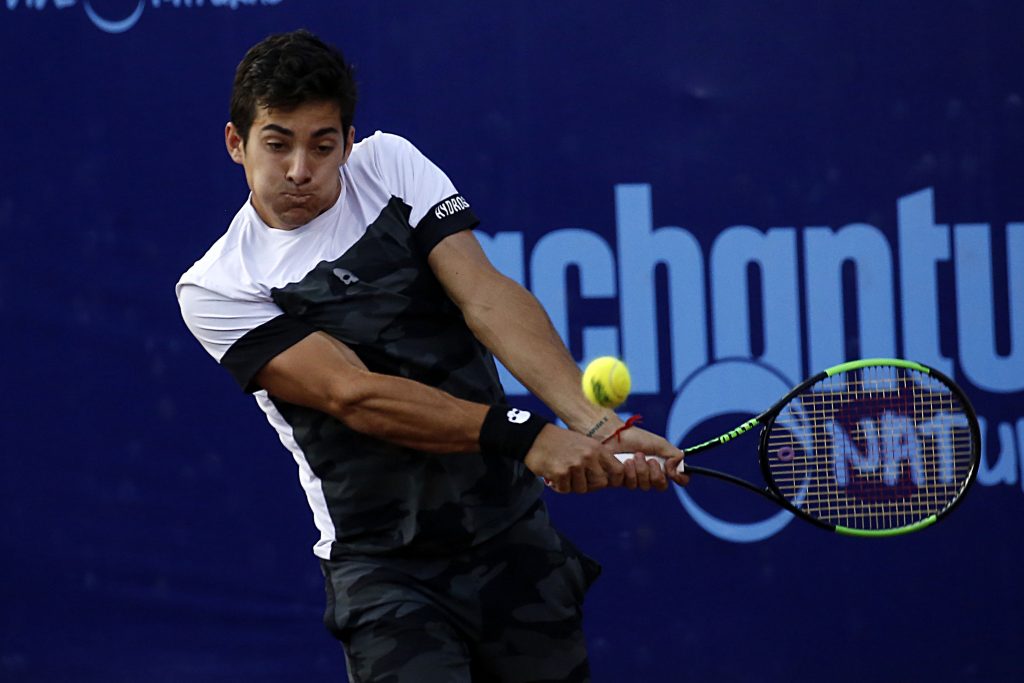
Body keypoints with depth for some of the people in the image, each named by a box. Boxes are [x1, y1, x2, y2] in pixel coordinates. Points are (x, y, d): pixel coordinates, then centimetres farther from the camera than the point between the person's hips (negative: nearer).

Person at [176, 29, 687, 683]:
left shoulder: (390, 164, 3)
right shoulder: (214, 288, -5)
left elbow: (486, 293, -10)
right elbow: (354, 395, -16)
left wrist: (594, 422, -25)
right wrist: (524, 436, -28)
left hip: (515, 535, 3)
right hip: (384, 571, -3)